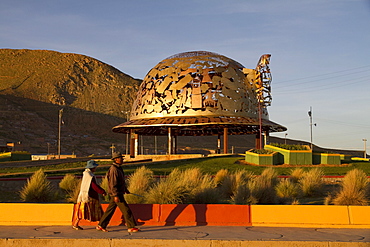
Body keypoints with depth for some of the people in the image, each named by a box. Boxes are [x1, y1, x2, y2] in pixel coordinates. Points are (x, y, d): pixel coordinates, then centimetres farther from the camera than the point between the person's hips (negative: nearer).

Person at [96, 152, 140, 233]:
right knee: (126, 210, -6)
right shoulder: (114, 169, -18)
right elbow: (113, 183, -22)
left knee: (110, 210, 14)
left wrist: (126, 190, 29)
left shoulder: (118, 168, 14)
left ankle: (101, 225, 20)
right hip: (116, 194, -10)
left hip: (119, 193, 10)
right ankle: (131, 227, 0)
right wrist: (116, 195, -24)